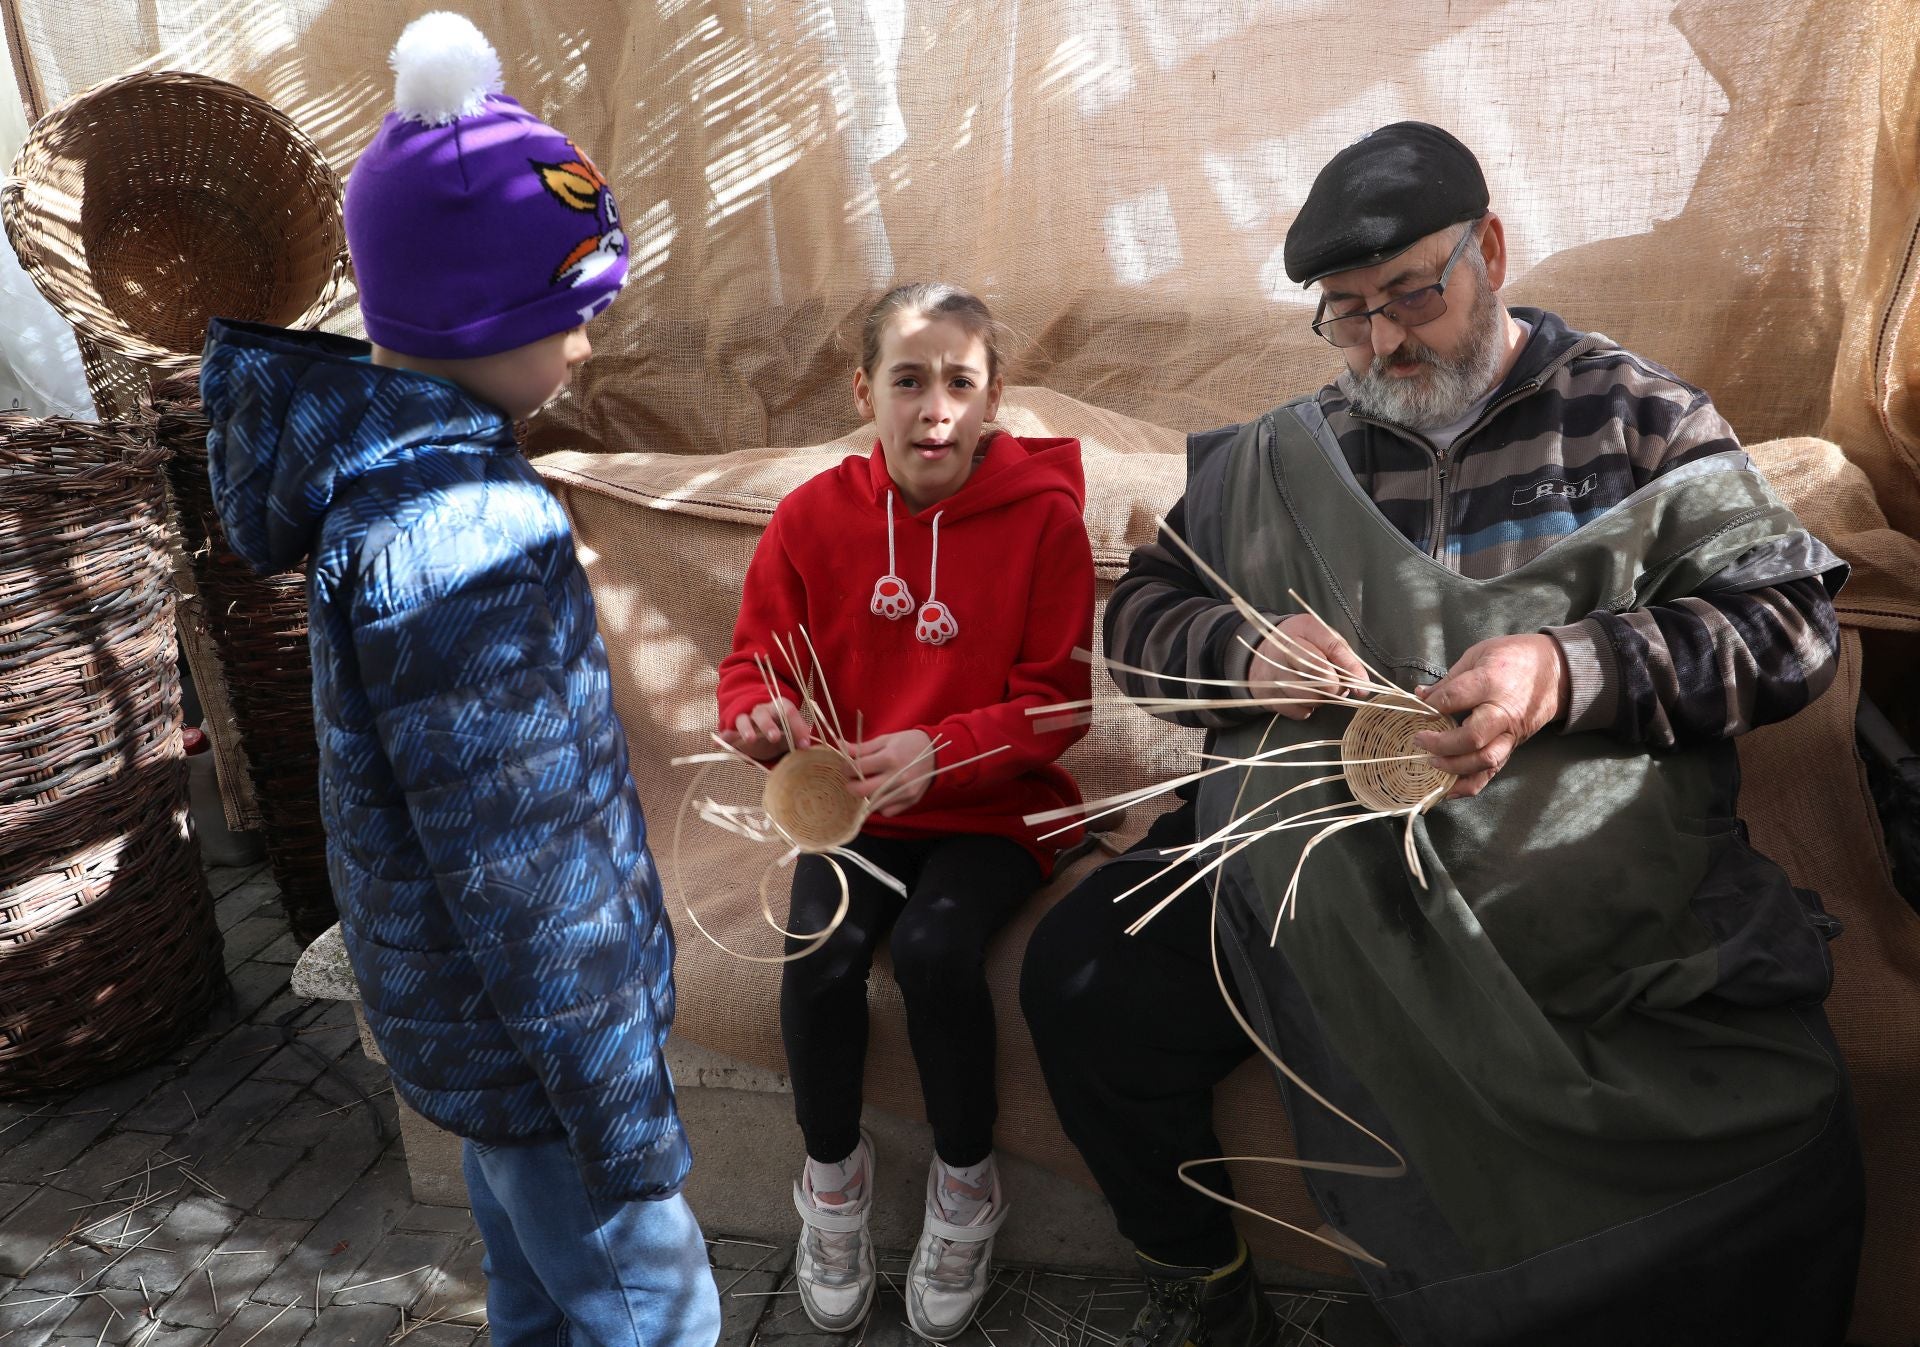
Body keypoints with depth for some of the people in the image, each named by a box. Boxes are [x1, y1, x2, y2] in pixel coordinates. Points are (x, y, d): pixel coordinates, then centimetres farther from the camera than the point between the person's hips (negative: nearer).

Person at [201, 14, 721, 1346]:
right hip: (530, 1033, -9)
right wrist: (625, 1123, -17)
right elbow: (528, 880, -27)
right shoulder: (468, 537, -30)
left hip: (464, 1003, 9)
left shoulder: (380, 460, -1)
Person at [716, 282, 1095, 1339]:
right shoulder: (813, 514, -2)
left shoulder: (1042, 516, -9)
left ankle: (966, 1183, 2)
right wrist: (758, 714, -19)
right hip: (850, 805, 2)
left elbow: (1055, 700, -8)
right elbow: (753, 663, 6)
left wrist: (939, 751, -24)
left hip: (992, 807, -2)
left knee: (935, 946, -28)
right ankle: (832, 1170, 8)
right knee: (821, 951, -23)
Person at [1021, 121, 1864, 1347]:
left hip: (1596, 882, -1)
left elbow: (1791, 620, 0)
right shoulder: (1286, 454, 13)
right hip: (1320, 869, 2)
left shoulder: (1632, 415, 8)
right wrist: (1243, 650, -11)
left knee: (1782, 1133, -26)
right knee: (1080, 981, -16)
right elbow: (1143, 611, 13)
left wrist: (1572, 671, -20)